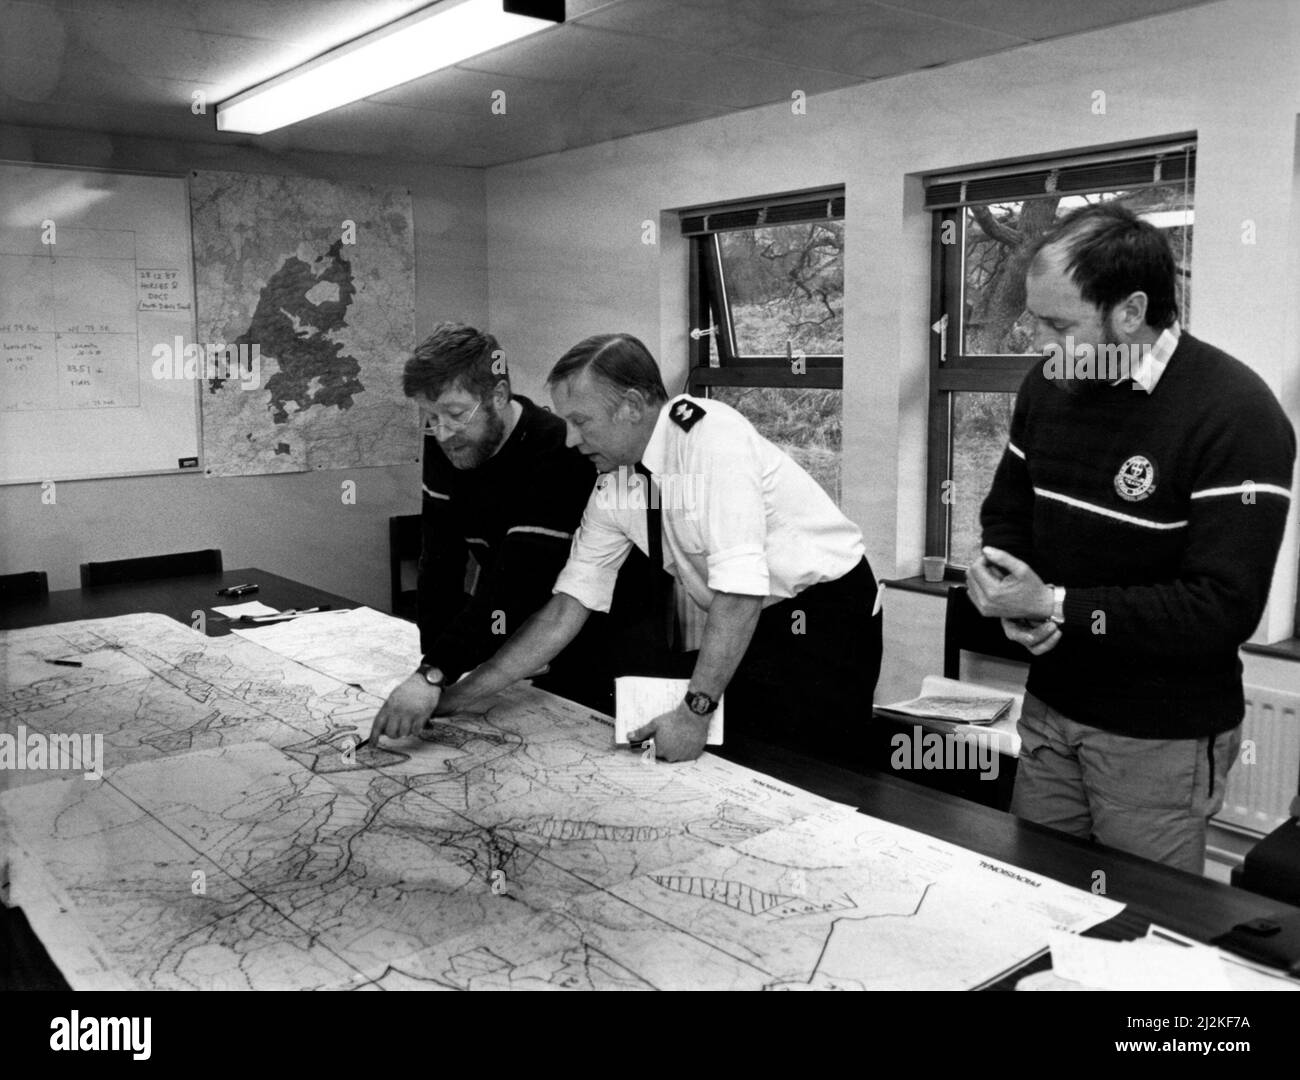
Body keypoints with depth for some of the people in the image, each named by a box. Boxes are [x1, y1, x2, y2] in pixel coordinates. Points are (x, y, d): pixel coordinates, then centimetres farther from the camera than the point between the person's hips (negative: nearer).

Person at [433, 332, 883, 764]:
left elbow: (739, 590, -29)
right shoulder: (613, 487, -1)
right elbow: (567, 609, 1)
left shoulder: (711, 436, -24)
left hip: (821, 623, -7)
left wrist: (695, 710, -28)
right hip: (748, 628, 7)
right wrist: (454, 697, -2)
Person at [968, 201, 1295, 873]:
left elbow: (1224, 609, -24)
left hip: (1161, 739, -5)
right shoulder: (1048, 386, 1)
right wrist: (1012, 595, -9)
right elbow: (1007, 510, 12)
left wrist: (1059, 606, -22)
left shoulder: (1235, 416, -20)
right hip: (1050, 706, 6)